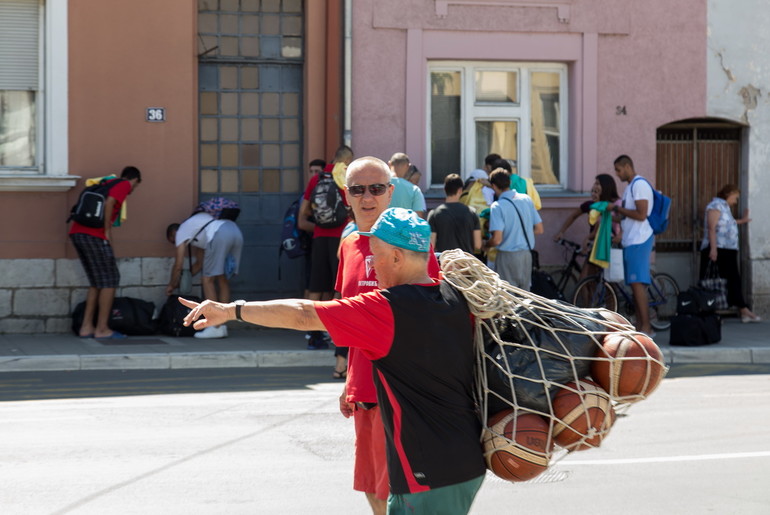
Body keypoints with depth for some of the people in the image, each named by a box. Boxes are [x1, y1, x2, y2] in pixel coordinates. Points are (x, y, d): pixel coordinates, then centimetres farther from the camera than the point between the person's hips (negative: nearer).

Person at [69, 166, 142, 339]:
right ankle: (102, 329, 1)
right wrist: (107, 232, -8)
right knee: (110, 281, 0)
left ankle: (86, 327, 13)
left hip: (77, 232, 8)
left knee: (96, 283, 16)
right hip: (95, 236, -8)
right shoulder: (124, 185, 2)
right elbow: (108, 203, -15)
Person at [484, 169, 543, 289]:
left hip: (508, 256, -6)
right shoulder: (526, 199, 3)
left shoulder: (497, 206, -14)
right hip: (527, 255, 6)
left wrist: (486, 246, 2)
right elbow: (539, 229, 8)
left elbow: (497, 239, -19)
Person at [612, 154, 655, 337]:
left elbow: (641, 214, -20)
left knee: (637, 283, -13)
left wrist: (618, 208, -13)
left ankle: (646, 327, -13)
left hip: (639, 241, -10)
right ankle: (639, 327, 10)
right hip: (630, 240, 10)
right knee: (634, 284, 8)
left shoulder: (640, 185, -12)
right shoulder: (630, 186, 20)